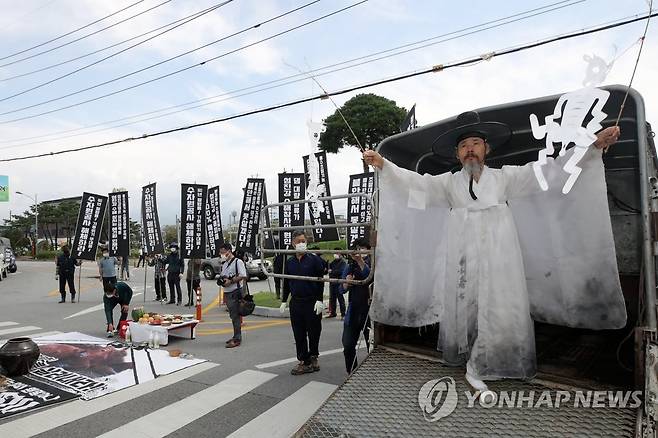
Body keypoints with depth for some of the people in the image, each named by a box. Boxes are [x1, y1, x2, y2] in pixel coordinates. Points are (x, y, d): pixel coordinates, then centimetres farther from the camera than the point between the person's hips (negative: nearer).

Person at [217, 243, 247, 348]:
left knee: (235, 316, -6)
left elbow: (243, 276, -17)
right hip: (227, 293, 8)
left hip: (235, 292, -8)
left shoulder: (238, 262, -10)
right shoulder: (224, 264, 17)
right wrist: (221, 279, 3)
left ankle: (237, 339, 0)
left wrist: (230, 281, -18)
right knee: (232, 316, 14)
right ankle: (236, 336, 24)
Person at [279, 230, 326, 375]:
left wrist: (319, 300, -12)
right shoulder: (289, 262, 9)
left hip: (312, 302, -4)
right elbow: (286, 283, 16)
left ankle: (313, 356, 26)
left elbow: (321, 281, -6)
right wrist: (284, 301, 12)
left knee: (313, 332, 6)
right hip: (295, 302, 4)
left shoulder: (314, 259, -4)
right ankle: (304, 361, 16)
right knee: (299, 334, 7)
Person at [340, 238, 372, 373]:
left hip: (370, 310, -3)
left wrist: (360, 261, -33)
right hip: (353, 311, 4)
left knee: (372, 346, 4)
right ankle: (351, 373, 23)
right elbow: (342, 290, 9)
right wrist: (346, 283, -12)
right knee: (348, 346, 6)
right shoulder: (349, 266, 8)